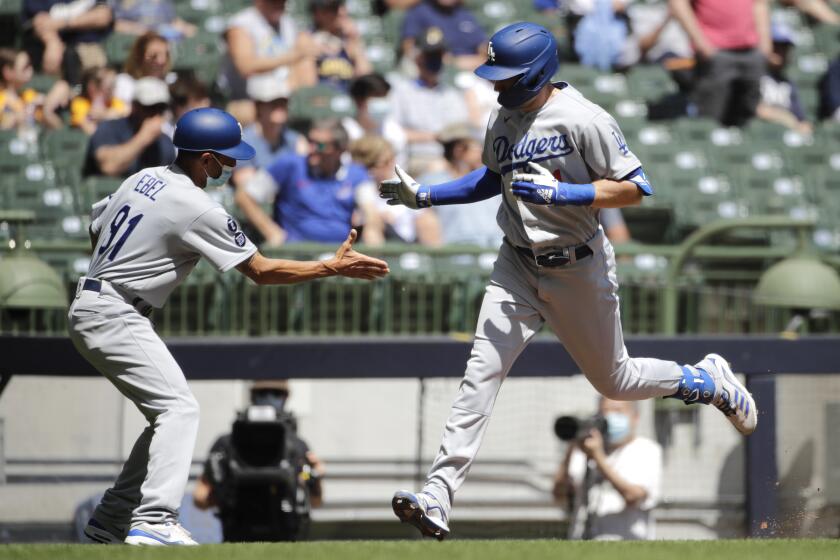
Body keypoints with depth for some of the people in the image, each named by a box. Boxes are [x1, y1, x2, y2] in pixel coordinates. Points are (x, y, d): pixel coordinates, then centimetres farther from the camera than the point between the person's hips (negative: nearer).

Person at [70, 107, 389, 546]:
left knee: (166, 413, 14)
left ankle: (111, 519, 14)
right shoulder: (198, 210, -16)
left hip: (87, 311, 10)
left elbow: (96, 228, 20)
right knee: (178, 408, -15)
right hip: (114, 317, -10)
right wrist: (334, 267, -7)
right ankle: (153, 521, -28)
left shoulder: (143, 179, 10)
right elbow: (262, 271, -12)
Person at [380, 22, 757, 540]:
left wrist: (557, 193, -28)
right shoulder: (503, 120, 4)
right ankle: (437, 500, -18)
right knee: (483, 371, -11)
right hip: (518, 266, 5)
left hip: (579, 269, -5)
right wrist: (425, 196, 13)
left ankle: (709, 381, 40)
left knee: (613, 380, 10)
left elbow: (635, 187, -19)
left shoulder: (583, 120, -18)